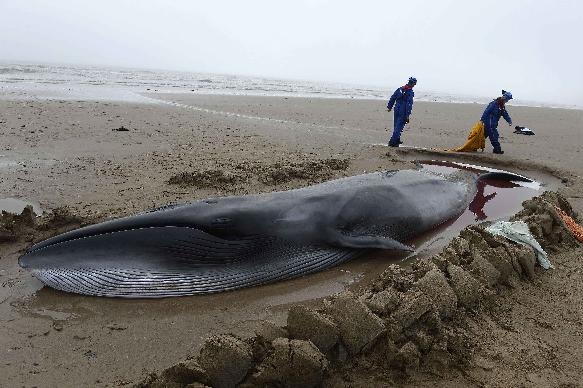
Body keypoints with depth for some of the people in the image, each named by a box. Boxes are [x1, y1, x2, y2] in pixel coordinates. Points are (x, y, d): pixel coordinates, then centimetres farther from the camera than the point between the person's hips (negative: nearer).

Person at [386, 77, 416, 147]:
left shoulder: (400, 89, 7)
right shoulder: (410, 92, -13)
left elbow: (392, 98, 12)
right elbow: (409, 104, -18)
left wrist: (389, 107, 23)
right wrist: (407, 115, -18)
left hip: (397, 110, 7)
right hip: (403, 112, -7)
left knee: (396, 126, 19)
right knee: (399, 127, -4)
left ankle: (397, 140, 33)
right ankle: (392, 142, -7)